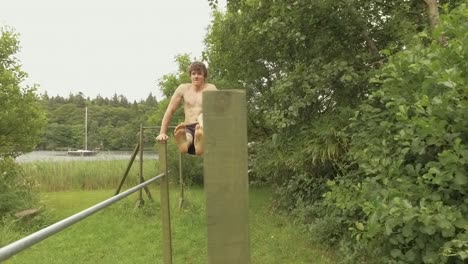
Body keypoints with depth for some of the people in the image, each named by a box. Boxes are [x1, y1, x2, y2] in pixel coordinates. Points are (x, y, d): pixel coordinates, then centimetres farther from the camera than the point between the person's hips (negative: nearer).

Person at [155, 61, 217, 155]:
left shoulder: (210, 89, 6)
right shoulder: (183, 88, 14)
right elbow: (170, 111, 15)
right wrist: (162, 133, 10)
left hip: (204, 128, -1)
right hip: (188, 129, 2)